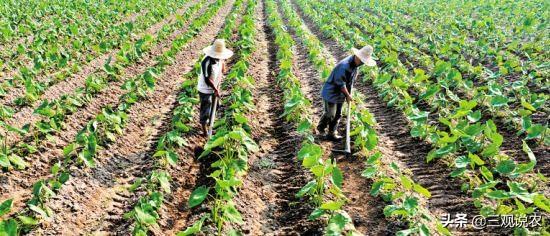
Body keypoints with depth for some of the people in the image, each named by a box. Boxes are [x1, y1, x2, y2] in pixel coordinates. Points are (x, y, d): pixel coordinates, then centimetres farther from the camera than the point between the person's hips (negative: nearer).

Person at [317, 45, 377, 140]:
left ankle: (332, 132, 27)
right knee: (330, 114, 2)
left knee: (338, 114, 14)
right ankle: (321, 127, 24)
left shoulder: (354, 64, -1)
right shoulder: (344, 66, -31)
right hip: (331, 93, -9)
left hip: (340, 94, 9)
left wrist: (348, 95, 6)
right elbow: (340, 84, -25)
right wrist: (348, 95, -14)